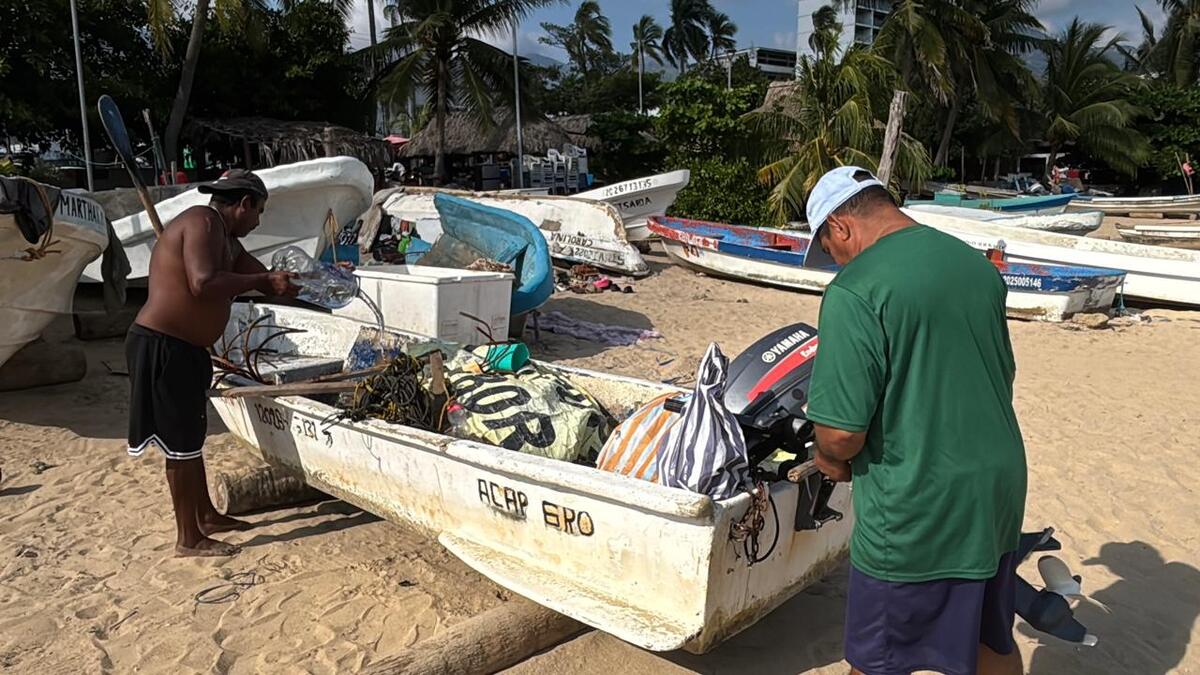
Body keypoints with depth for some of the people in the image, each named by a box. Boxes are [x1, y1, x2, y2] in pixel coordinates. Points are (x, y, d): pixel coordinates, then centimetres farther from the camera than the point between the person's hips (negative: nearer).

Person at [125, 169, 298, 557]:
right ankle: (188, 539, 10)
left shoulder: (224, 237, 15)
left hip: (183, 349, 10)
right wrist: (260, 280, -19)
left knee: (192, 436, 20)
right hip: (162, 348, -10)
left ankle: (206, 516, 34)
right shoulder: (203, 222, -16)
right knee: (181, 443, -2)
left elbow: (267, 280, 21)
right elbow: (203, 284, -30)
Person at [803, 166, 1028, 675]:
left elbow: (842, 430, -23)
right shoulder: (978, 265, 4)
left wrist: (831, 458, -2)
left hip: (915, 514, -7)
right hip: (999, 494, 8)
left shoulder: (855, 291, -20)